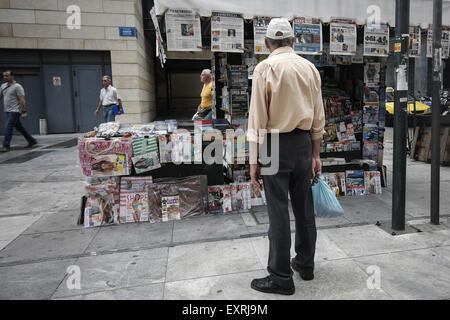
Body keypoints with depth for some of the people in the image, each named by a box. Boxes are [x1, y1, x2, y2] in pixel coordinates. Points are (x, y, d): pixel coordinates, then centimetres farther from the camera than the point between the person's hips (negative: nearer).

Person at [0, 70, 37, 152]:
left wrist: (24, 112, -20)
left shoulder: (17, 86, -10)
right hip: (8, 111, 8)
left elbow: (22, 100, -15)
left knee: (9, 127, -13)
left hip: (15, 111, -8)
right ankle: (31, 141, 24)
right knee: (19, 127, 14)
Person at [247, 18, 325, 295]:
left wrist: (254, 160, -6)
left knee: (279, 212, 1)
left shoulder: (265, 68, -8)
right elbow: (318, 116, 9)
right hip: (304, 142, 6)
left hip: (276, 143, -5)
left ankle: (281, 278, 12)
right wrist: (316, 153, 17)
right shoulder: (310, 68, 7)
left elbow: (258, 119, -11)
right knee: (304, 206, 15)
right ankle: (305, 264, 32)